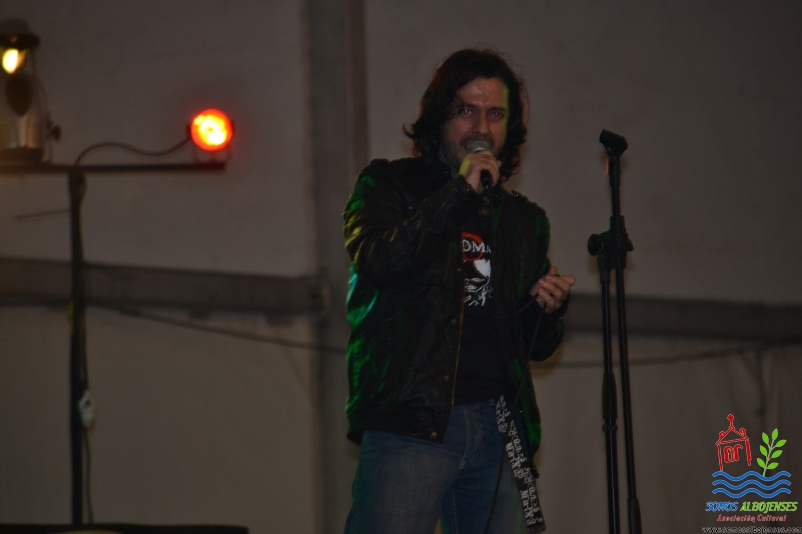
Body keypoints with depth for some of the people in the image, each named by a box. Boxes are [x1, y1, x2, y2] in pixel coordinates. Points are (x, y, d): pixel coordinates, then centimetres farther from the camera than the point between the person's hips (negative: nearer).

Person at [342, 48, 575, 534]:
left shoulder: (524, 221, 22)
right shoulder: (389, 185, 10)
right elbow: (378, 261, -12)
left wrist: (548, 309, 3)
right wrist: (460, 191, -10)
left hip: (497, 430, 5)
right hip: (410, 421, -4)